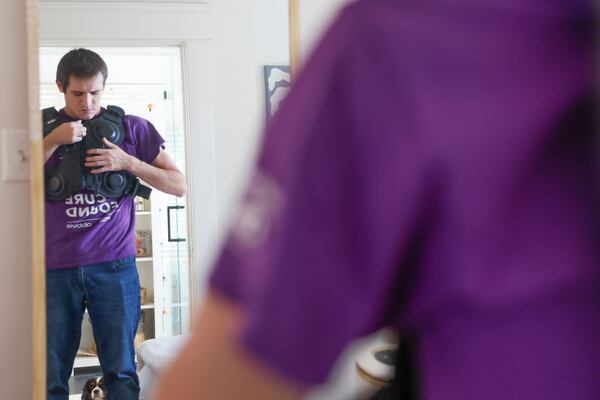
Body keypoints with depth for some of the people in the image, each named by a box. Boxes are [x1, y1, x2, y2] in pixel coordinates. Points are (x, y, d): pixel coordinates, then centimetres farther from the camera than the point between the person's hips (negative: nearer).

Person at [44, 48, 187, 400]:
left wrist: (127, 162, -9)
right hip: (56, 268, 1)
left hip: (114, 265, -1)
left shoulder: (132, 128, 6)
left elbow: (179, 185, 3)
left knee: (121, 371, 1)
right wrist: (53, 141, -14)